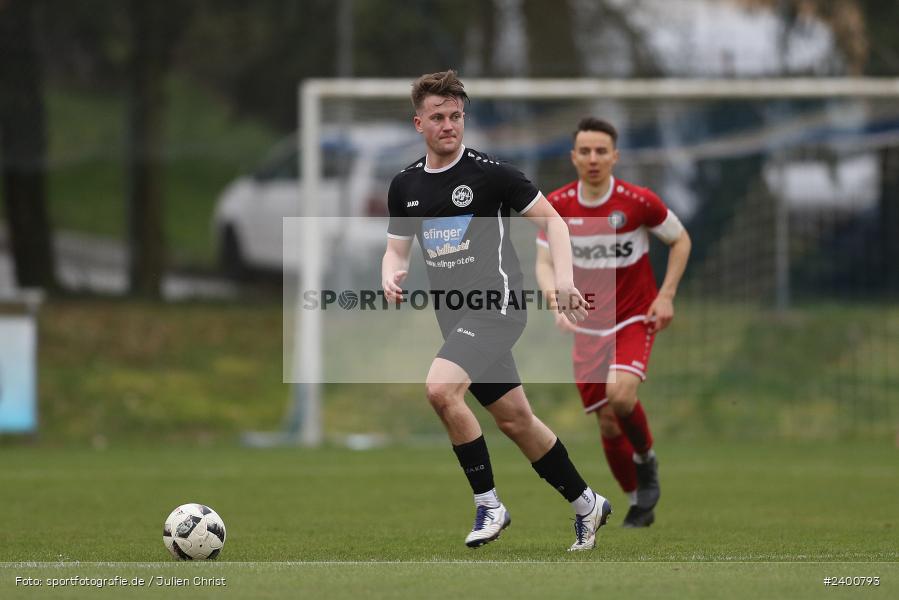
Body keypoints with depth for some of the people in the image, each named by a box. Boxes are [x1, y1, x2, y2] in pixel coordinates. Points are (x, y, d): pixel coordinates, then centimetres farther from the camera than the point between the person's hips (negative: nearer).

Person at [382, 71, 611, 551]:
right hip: (456, 317, 7)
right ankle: (586, 504, 30)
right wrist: (390, 278, -7)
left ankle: (488, 504, -15)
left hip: (497, 305, -7)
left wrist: (563, 280, -16)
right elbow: (397, 249, 17)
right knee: (514, 419, 12)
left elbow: (551, 220, -3)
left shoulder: (489, 172, -8)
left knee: (440, 389, -27)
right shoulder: (405, 186, 8)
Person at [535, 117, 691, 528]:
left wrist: (666, 295, -8)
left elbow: (680, 240, 2)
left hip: (635, 319, -3)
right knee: (607, 424, 3)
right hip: (588, 326, 3)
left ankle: (646, 458, 2)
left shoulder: (638, 201, -13)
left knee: (620, 394, -28)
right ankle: (639, 503, 24)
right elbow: (544, 264, -4)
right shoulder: (557, 206, -6)